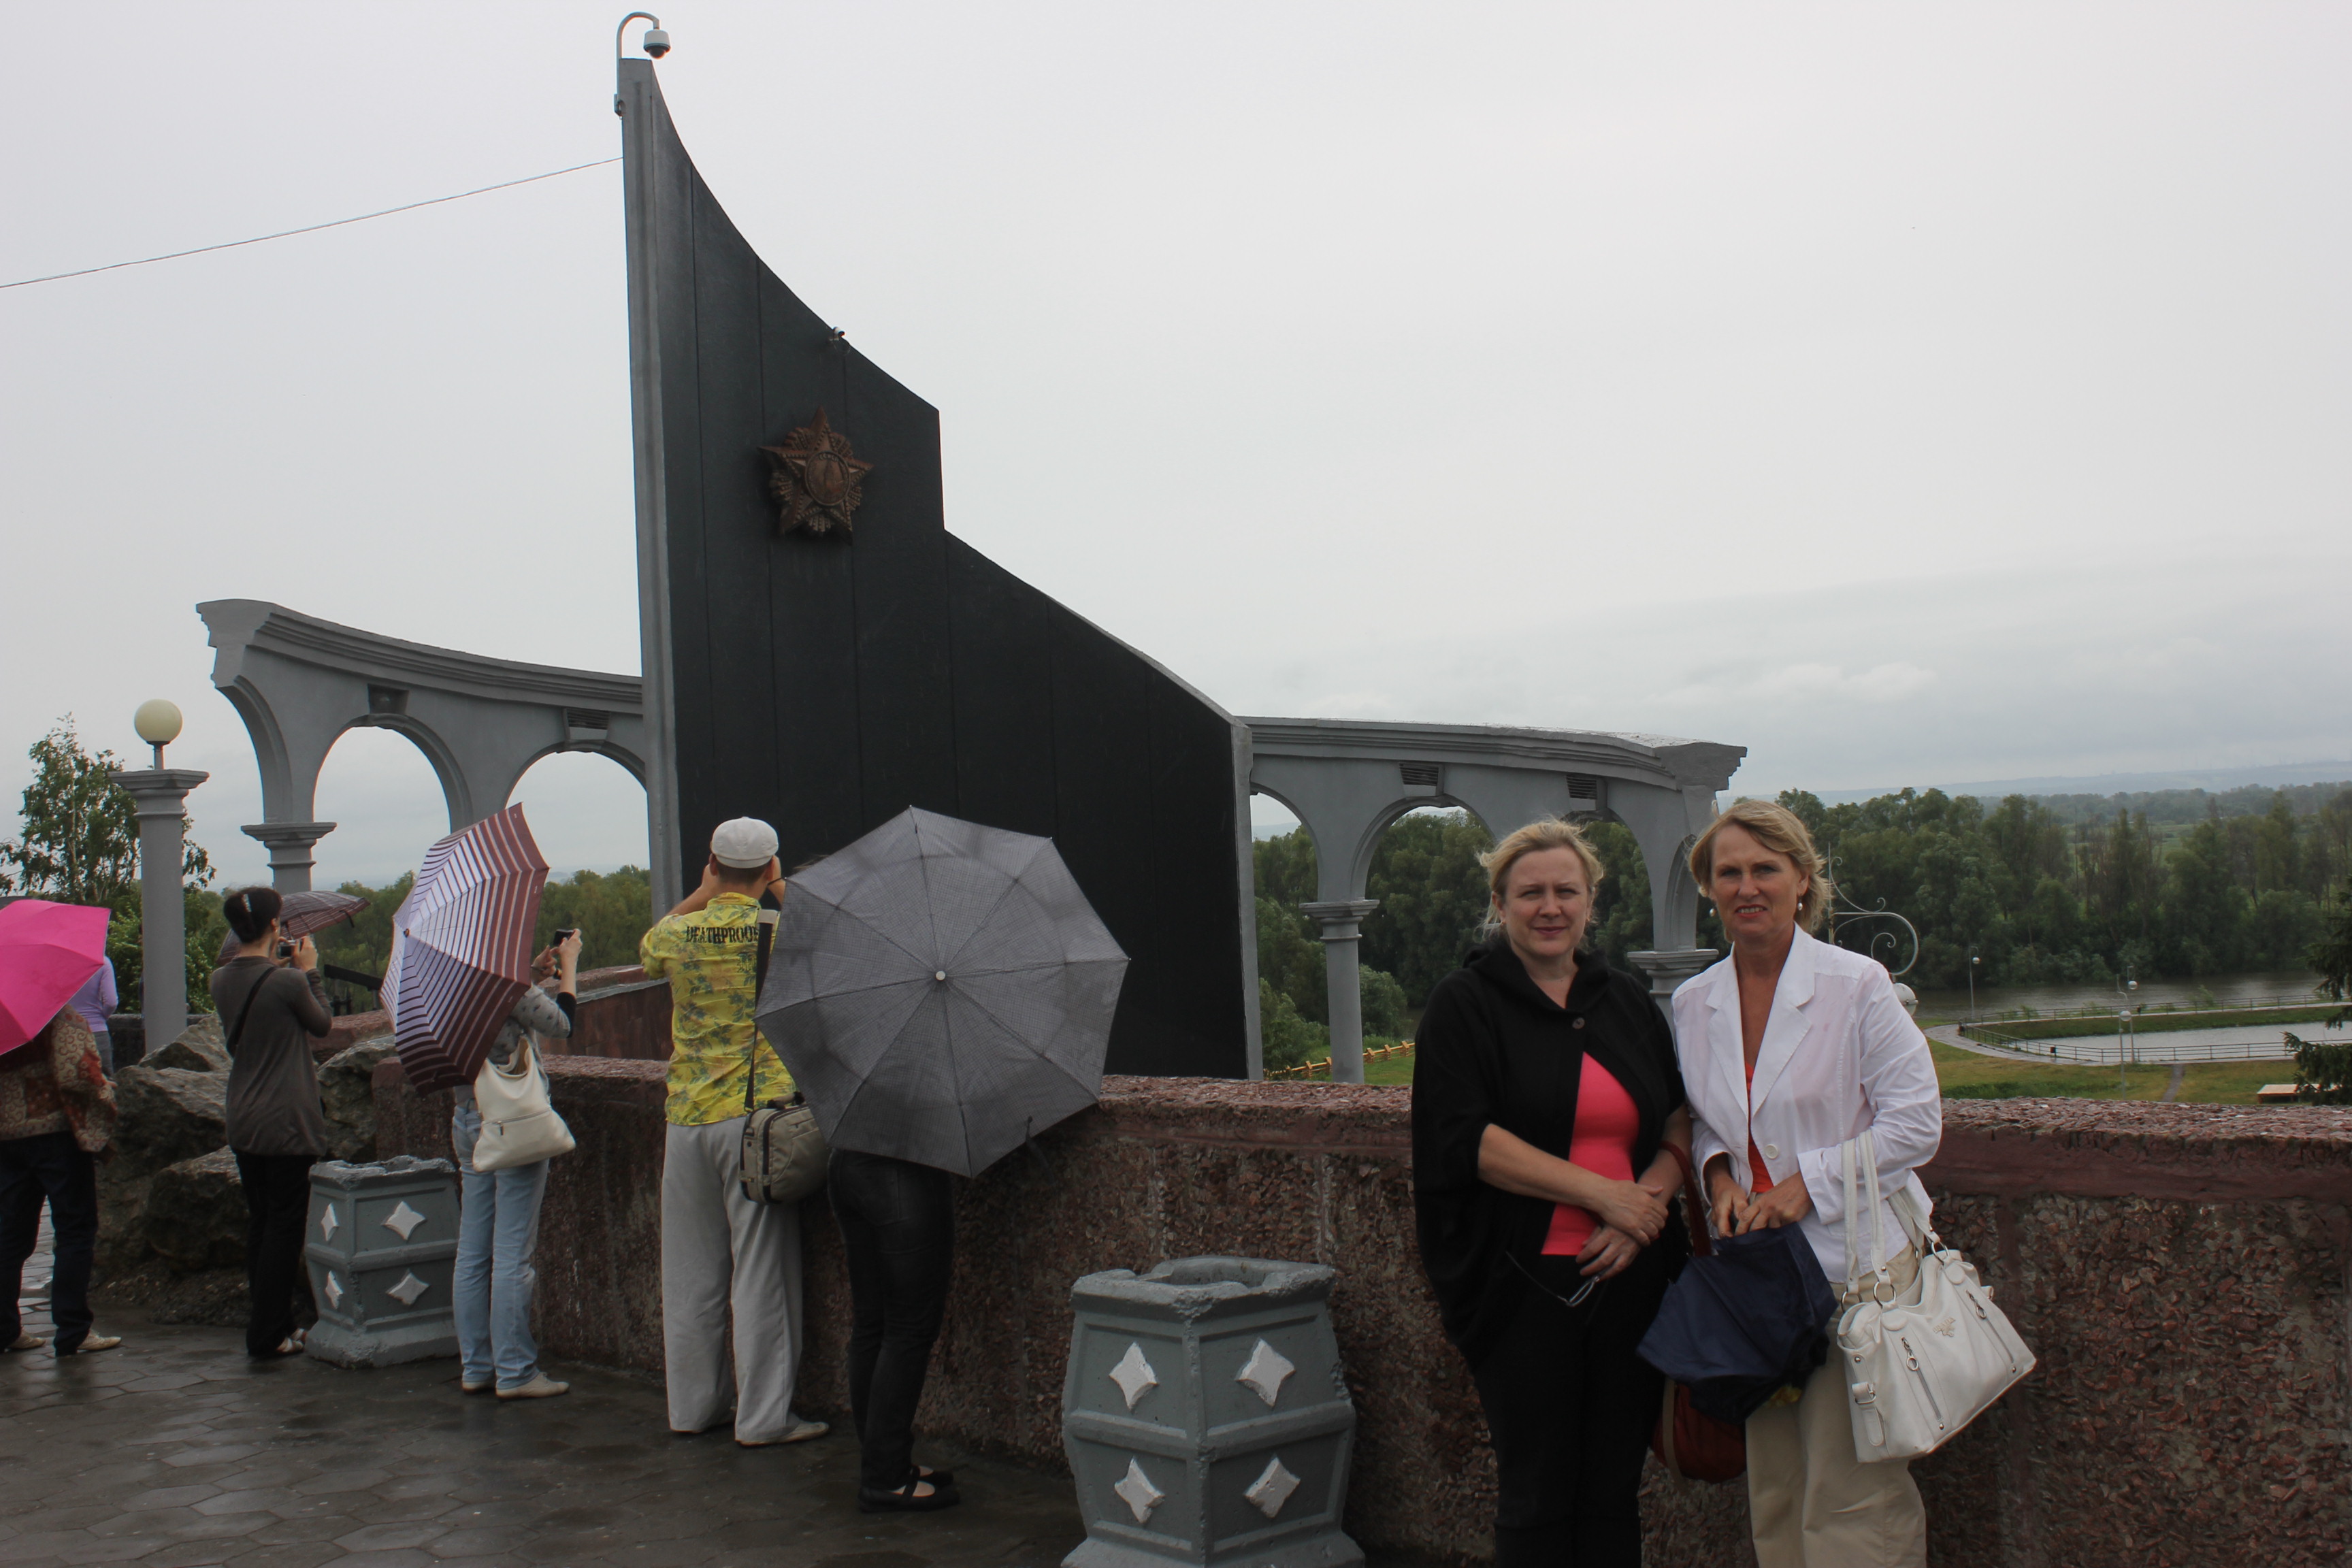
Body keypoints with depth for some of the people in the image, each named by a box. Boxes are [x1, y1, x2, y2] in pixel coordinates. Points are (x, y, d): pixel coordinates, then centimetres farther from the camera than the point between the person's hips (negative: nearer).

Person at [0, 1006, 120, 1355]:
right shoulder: (58, 1012, -12)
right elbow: (73, 1073, -20)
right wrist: (106, 1091, -4)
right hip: (56, 1130, -6)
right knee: (76, 1231, 1)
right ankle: (73, 1333, 1)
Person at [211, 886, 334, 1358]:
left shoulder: (221, 980, 1)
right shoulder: (288, 983, -18)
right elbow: (323, 1025, -1)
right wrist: (309, 971, 6)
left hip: (242, 1124, 7)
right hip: (287, 1124, -7)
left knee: (259, 1221, 16)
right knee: (284, 1226, 1)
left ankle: (270, 1323, 23)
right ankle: (269, 1333, 4)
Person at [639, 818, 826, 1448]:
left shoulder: (676, 935, 1)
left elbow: (648, 952, 25)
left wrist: (701, 895, 24)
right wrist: (783, 895, 14)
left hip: (687, 1117, 4)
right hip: (756, 1113, -4)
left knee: (691, 1270, 13)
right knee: (761, 1271, 1)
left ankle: (693, 1404, 23)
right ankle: (763, 1416, 5)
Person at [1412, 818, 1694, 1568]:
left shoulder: (1627, 1001, 12)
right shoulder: (1464, 1003, -1)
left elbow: (1682, 1116, 13)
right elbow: (1468, 1139, -11)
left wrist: (1651, 1196, -7)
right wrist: (1603, 1193, -15)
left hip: (1627, 1278, 4)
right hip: (1523, 1284, -4)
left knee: (1613, 1495, 10)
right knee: (1537, 1500, 4)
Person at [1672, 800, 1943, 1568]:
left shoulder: (1856, 985, -7)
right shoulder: (1694, 1002, 7)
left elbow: (1916, 1122, -8)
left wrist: (1809, 1183, -14)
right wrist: (1718, 1173, 0)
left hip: (1856, 1264, -5)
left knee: (1853, 1500, -5)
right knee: (1774, 1493, 9)